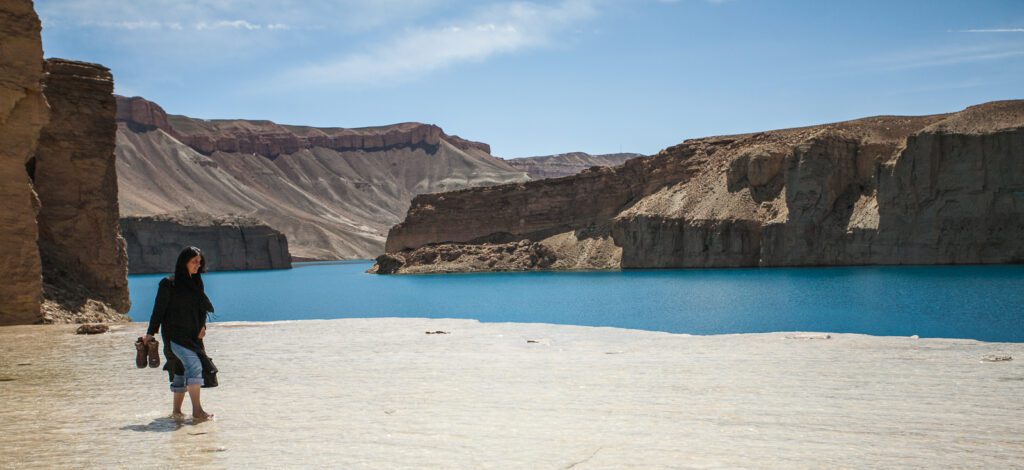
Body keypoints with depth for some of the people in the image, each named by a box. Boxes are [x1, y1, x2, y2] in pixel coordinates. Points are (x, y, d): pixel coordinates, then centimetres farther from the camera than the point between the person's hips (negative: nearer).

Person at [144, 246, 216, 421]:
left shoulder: (196, 283, 12)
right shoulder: (169, 284, -8)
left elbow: (202, 308, 16)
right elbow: (159, 308, -7)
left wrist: (203, 325, 0)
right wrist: (150, 333, -9)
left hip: (192, 335, 7)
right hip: (175, 334, -7)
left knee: (182, 372, 11)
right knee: (194, 367, -18)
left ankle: (177, 410, 20)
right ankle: (197, 410, -16)